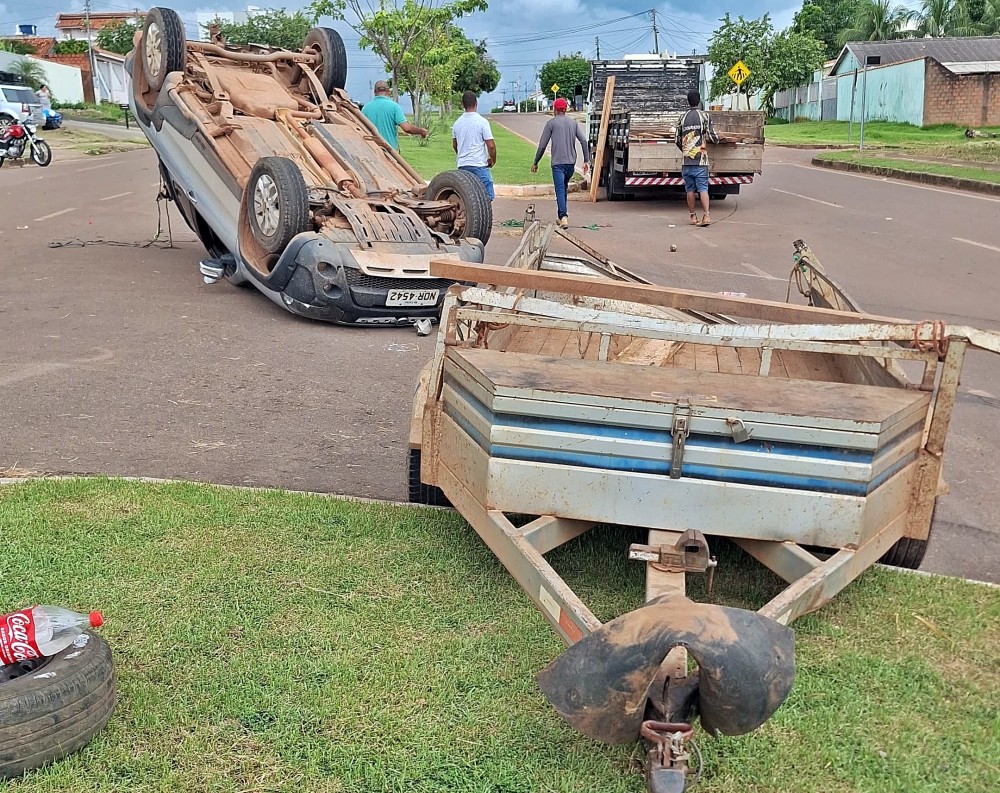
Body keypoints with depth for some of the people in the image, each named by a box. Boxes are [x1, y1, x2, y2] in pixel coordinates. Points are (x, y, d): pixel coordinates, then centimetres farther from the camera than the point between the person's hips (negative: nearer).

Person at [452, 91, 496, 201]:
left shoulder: (457, 123, 7)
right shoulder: (482, 122, -9)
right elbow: (491, 145, -11)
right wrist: (493, 159, 6)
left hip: (462, 166, 6)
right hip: (479, 165, -6)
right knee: (487, 196, -3)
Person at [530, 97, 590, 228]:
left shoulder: (551, 123, 1)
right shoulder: (573, 123, 14)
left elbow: (542, 145, 0)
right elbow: (584, 141, 4)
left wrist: (535, 163, 9)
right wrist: (586, 160, 5)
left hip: (558, 163, -5)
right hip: (571, 163, 5)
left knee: (560, 190, -12)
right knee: (564, 189, 19)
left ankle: (564, 216, -28)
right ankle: (562, 216, 23)